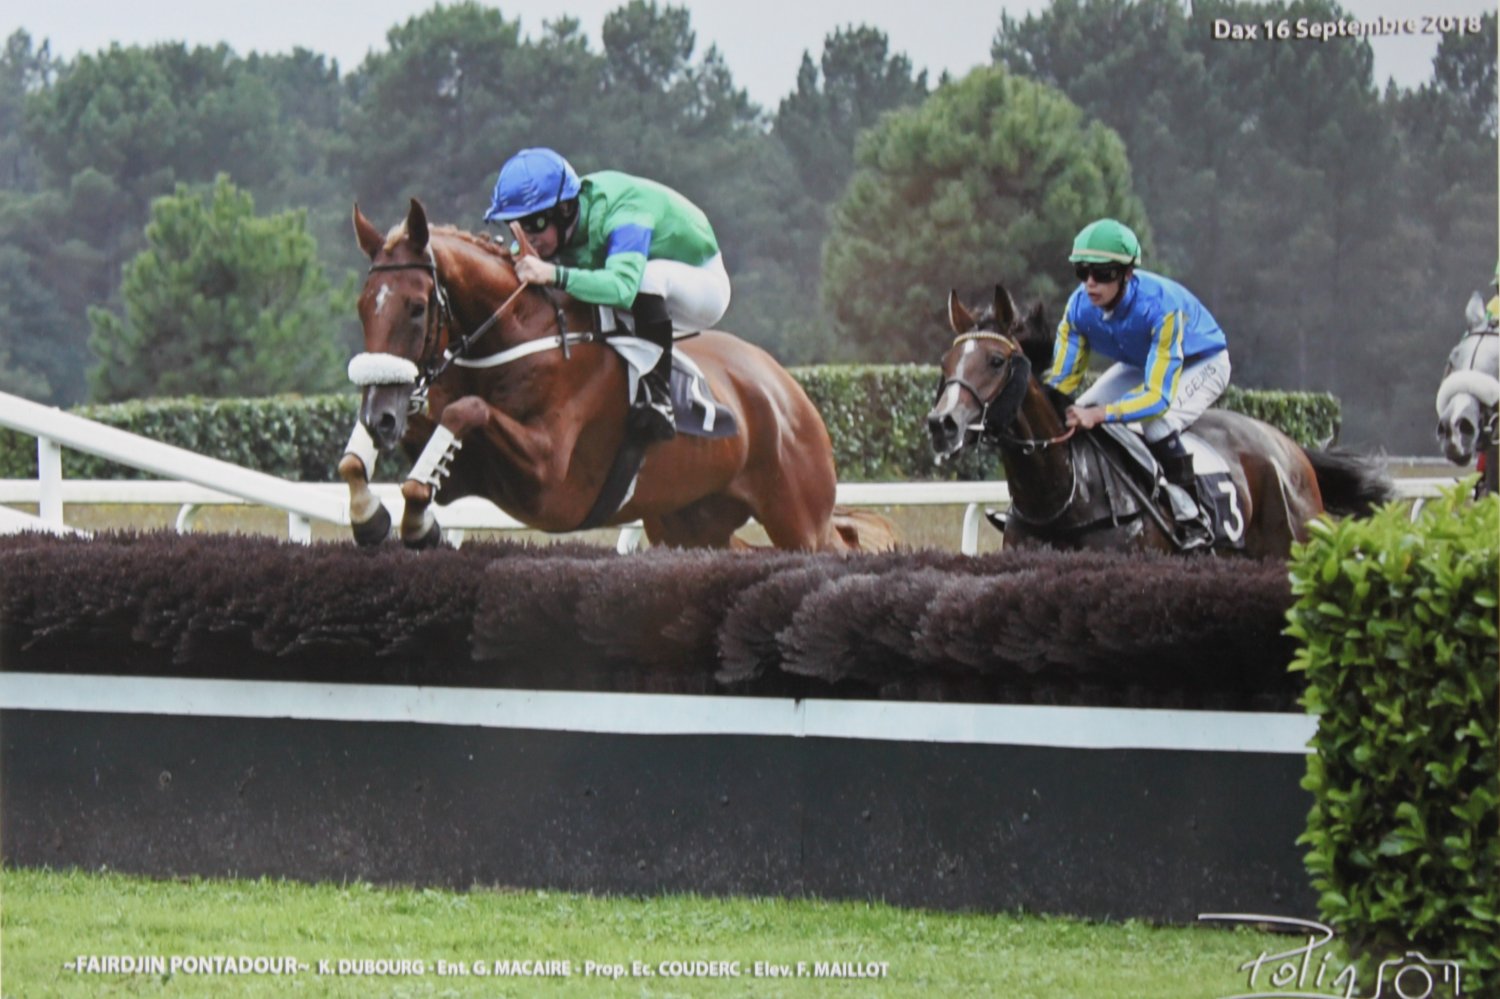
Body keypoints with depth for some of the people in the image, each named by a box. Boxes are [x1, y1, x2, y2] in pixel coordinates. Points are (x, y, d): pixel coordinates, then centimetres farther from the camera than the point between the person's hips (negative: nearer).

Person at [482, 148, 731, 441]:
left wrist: (554, 275, -61)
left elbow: (622, 288, -52)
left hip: (703, 285, -8)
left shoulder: (624, 215, -37)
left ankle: (658, 397, -32)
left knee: (648, 274, -38)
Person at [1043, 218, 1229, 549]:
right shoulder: (1079, 307, -23)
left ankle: (1194, 522, -19)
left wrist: (1100, 414, -56)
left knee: (1157, 423, -33)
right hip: (1139, 364, 7)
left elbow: (1158, 396, -44)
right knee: (1075, 417, -9)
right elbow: (1061, 378, -15)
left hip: (1202, 364, -7)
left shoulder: (1162, 307, -41)